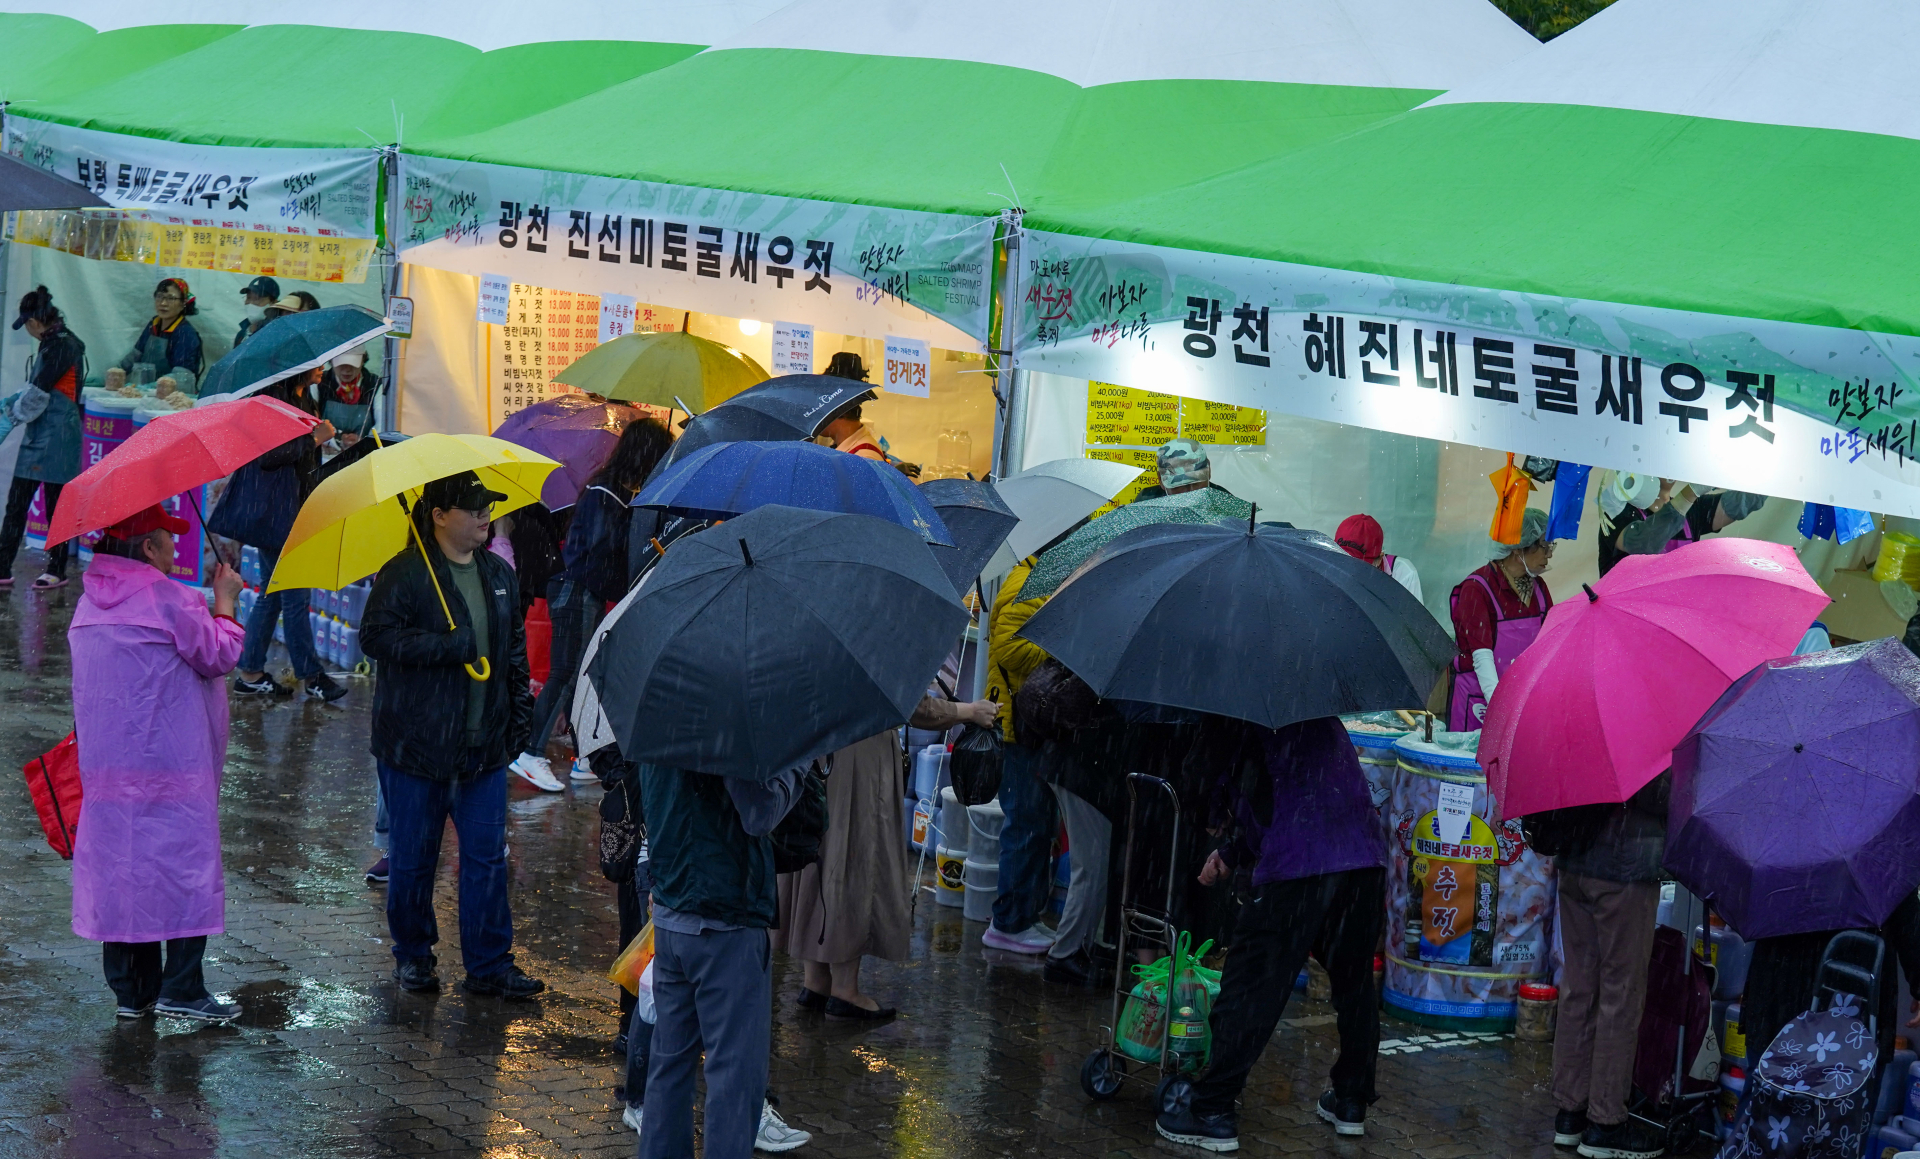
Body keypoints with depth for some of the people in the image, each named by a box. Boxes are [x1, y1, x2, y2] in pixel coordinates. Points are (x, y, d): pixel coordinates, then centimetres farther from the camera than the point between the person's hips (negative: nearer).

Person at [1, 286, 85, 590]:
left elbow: (38, 393, -16)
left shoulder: (61, 346, -16)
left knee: (55, 505, 2)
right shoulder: (53, 343, 13)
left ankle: (57, 571, 13)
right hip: (38, 437, 9)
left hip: (56, 437, -9)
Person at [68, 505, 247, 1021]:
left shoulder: (90, 601, 11)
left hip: (106, 762, 8)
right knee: (184, 863, 0)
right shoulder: (170, 598, -14)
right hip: (171, 762, -7)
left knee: (118, 865, 10)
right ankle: (181, 988, -2)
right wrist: (225, 601, 4)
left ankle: (131, 989, 13)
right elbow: (219, 656, -7)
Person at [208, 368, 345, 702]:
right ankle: (310, 675, 5)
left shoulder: (302, 399, 14)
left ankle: (249, 673, 18)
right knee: (294, 593, -3)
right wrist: (313, 439, -19)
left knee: (273, 592, 13)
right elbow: (267, 454, -24)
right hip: (274, 512, -10)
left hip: (293, 508, 10)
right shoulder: (274, 399, -16)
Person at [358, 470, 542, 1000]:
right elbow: (377, 635, -20)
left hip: (484, 745, 5)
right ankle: (412, 956, 22)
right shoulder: (404, 574, -9)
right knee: (412, 857, 7)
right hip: (416, 744, -5)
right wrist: (454, 647, -22)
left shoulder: (499, 575, 11)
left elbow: (516, 647, 21)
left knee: (487, 856, 4)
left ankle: (489, 965, 11)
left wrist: (520, 710, 13)